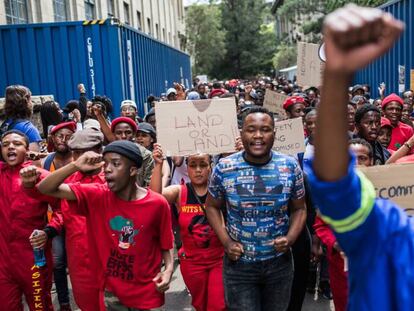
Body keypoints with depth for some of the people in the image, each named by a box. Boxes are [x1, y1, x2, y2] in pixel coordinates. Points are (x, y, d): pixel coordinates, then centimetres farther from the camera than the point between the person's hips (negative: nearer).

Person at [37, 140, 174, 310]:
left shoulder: (158, 204, -13)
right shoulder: (98, 195, -9)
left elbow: (166, 244, 0)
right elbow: (45, 188, -11)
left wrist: (168, 269, -18)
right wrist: (75, 166, -25)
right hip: (111, 292, 2)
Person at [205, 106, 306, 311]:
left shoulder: (290, 167, -8)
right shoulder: (224, 168, -11)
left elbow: (299, 209, 4)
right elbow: (212, 206, 3)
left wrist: (290, 238, -13)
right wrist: (225, 241, -9)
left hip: (279, 263, 2)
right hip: (239, 264, -2)